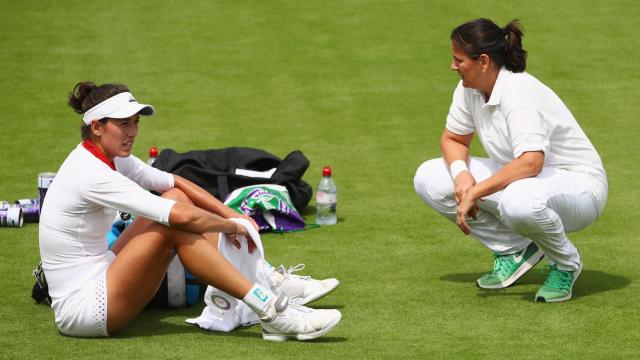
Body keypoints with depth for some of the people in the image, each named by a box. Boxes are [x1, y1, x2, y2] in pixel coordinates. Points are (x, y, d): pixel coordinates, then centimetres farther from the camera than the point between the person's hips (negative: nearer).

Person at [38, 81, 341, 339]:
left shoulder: (109, 157, 6)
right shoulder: (92, 175, -24)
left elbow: (175, 182, 14)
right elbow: (182, 217, -28)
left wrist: (231, 215, 2)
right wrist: (233, 226, -11)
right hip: (82, 310, -10)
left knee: (175, 198, 5)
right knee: (175, 225, -21)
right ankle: (270, 311, -22)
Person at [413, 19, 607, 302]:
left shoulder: (519, 92, -28)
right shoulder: (469, 88, -3)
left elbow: (531, 162, -40)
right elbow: (452, 139, 11)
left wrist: (475, 193, -36)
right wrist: (461, 172, -12)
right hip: (518, 179, 9)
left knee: (518, 201, -43)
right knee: (428, 178, -2)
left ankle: (566, 263, -9)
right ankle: (515, 250, 4)